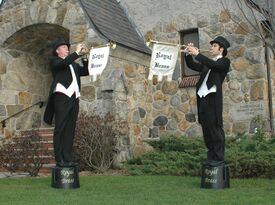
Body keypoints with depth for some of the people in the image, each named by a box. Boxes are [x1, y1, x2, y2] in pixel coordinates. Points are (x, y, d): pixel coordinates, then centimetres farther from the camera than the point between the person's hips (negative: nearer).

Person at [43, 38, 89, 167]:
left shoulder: (73, 64, 26)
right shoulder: (54, 61, 5)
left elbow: (85, 71, 21)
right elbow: (64, 63, -15)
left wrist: (85, 58, 10)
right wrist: (77, 52, -12)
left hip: (74, 98, 7)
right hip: (62, 97, -6)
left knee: (70, 130, 4)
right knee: (60, 129, -7)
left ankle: (68, 159, 6)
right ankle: (60, 160, -7)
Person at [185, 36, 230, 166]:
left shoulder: (224, 62, 4)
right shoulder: (207, 64, 23)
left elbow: (213, 65, -15)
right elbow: (191, 65, 20)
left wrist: (197, 54, -17)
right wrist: (189, 54, 3)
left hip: (213, 98, -7)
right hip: (202, 99, 7)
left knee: (215, 128, -6)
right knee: (206, 130, 8)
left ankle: (219, 158, -2)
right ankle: (211, 157, 14)